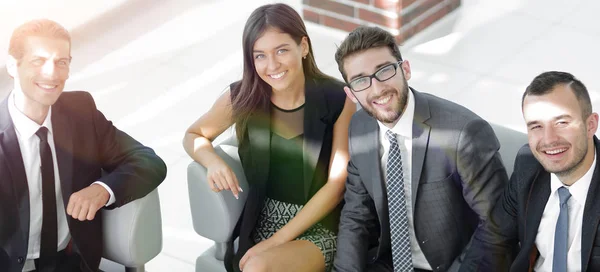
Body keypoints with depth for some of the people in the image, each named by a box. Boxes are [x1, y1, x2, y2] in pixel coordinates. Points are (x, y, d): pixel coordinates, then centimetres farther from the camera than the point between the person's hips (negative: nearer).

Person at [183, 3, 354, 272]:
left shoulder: (337, 99, -11)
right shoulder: (241, 98, -4)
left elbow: (337, 184, -9)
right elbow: (193, 136, 13)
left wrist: (278, 239, -14)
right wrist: (213, 161, -11)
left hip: (318, 228, -3)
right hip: (261, 222, 3)